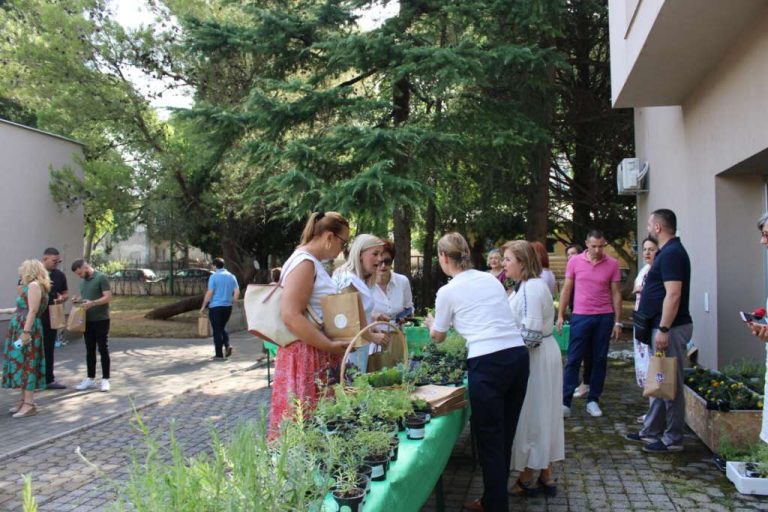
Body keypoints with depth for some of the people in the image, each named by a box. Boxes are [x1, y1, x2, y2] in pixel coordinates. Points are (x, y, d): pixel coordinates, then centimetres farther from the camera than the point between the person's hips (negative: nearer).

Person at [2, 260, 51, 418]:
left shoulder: (34, 285, -11)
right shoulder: (30, 286, 20)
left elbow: (32, 311, -19)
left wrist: (26, 331, -24)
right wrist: (6, 310, 35)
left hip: (26, 329, -10)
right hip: (21, 328, 10)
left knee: (25, 364, -9)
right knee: (22, 364, 12)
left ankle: (29, 404, -8)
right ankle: (24, 400, 18)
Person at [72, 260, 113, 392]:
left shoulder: (101, 278, -11)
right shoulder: (83, 281, 12)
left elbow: (108, 297, -16)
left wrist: (92, 303, -29)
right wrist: (78, 299, 2)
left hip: (101, 320, -7)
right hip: (87, 320, 7)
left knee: (103, 350, -1)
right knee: (90, 350, 11)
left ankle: (105, 380, 5)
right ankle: (90, 379, 19)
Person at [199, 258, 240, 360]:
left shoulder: (214, 276, -9)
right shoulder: (231, 276, 6)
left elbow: (209, 293, -12)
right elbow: (237, 292, 2)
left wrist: (203, 307, -5)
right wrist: (233, 301, 18)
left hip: (215, 306, -5)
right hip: (228, 306, 5)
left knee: (217, 330, 3)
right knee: (222, 327, 21)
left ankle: (219, 354, 5)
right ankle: (227, 346, 0)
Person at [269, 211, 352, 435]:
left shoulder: (313, 263, 16)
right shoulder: (304, 262, -14)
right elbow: (291, 316, -23)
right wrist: (331, 346, -21)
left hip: (318, 355, 10)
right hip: (307, 356, -10)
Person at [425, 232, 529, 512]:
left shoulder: (447, 291, 1)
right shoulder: (491, 279, 16)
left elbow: (438, 337, 16)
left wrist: (430, 323, 39)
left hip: (487, 362, -6)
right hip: (518, 354, 7)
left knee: (489, 438, 7)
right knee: (505, 434, 18)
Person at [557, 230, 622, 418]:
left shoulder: (612, 264, -1)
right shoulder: (575, 261, -1)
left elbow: (616, 293, 3)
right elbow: (566, 289, 5)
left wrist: (617, 322, 1)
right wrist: (560, 315, 2)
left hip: (604, 317, 1)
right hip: (580, 317, -1)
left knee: (599, 360, 7)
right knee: (573, 360, -1)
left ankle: (593, 401, 18)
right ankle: (565, 402, 1)